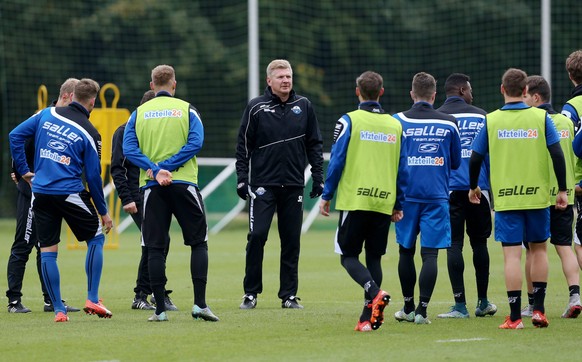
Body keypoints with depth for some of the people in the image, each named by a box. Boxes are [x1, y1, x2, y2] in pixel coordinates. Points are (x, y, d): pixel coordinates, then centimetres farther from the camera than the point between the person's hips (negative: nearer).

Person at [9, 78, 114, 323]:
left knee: (47, 251, 8)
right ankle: (92, 299, 7)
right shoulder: (89, 133, -3)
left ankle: (58, 310, 7)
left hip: (40, 193, 3)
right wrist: (103, 212, 7)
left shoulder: (48, 114, 5)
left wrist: (23, 170, 13)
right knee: (96, 238, 14)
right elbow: (93, 176, -2)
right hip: (70, 193, -3)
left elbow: (15, 135, 4)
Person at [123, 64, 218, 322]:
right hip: (184, 184, -1)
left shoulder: (139, 113, 8)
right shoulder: (186, 110, 4)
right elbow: (195, 143, -10)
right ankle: (200, 303, -4)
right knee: (198, 242, 6)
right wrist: (166, 167, -11)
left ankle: (160, 308, 0)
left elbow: (129, 148, -4)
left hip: (151, 186, 1)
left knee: (155, 248, 4)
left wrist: (156, 171, -12)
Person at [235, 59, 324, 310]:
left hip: (293, 185, 2)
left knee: (291, 241, 4)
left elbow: (315, 144, 11)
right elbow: (243, 145, 2)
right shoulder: (256, 108, 0)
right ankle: (251, 293, 0)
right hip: (263, 183, -2)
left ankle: (289, 294, 10)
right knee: (257, 235, -10)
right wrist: (242, 178, -4)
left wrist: (318, 178, 6)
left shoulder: (304, 106, 7)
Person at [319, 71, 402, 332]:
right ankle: (368, 317, 3)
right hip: (384, 202, 4)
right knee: (374, 258, 10)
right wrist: (398, 206, 19)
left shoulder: (349, 121, -3)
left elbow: (337, 161, -6)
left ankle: (375, 293, -23)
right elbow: (402, 168, 12)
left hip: (354, 200, -4)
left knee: (349, 256, 3)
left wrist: (326, 197, 2)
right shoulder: (395, 125, 9)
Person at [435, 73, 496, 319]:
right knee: (479, 242, 13)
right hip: (479, 188, 2)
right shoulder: (481, 116, 7)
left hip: (450, 189, -2)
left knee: (454, 245, -2)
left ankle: (460, 305, -7)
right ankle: (483, 302, 18)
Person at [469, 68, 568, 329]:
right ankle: (538, 310, 13)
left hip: (505, 198, -1)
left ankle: (515, 317, -2)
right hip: (537, 195, 1)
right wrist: (562, 189, 3)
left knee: (512, 254, 0)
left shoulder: (491, 120, -1)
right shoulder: (540, 117, -2)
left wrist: (473, 187, 20)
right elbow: (557, 155, -5)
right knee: (538, 249, 16)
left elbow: (475, 158, 3)